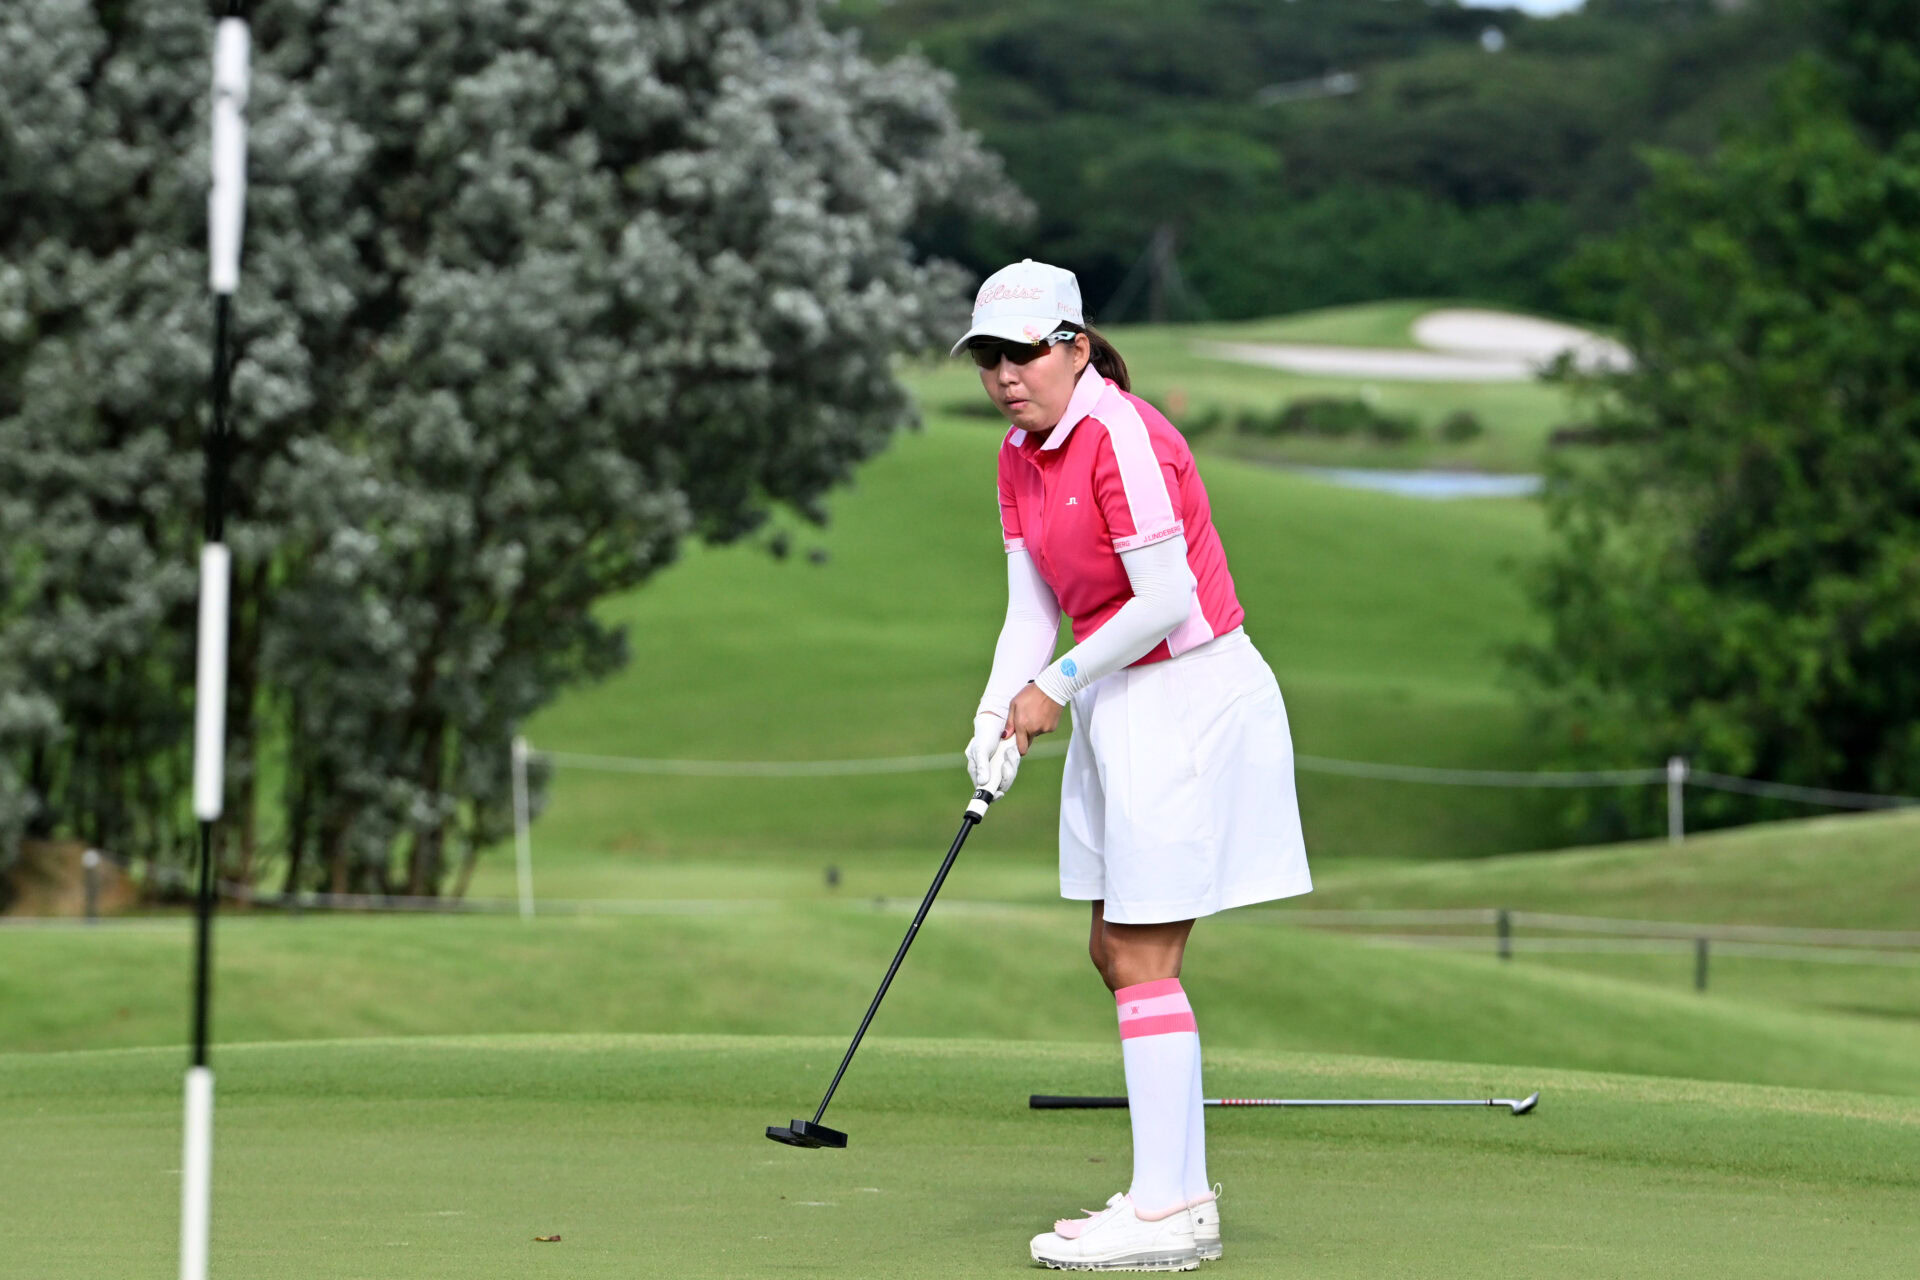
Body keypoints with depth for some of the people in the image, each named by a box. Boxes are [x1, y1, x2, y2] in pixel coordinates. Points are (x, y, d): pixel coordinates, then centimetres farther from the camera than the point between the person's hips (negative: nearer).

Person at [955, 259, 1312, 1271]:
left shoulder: (1122, 437, -18)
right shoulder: (1020, 456, 10)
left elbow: (1166, 599, -21)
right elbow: (1032, 606, 9)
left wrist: (1058, 686, -13)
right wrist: (999, 714, -7)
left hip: (1186, 699, -10)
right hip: (1120, 704, 10)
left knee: (1141, 959, -9)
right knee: (1116, 953, 12)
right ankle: (1182, 1191, 20)